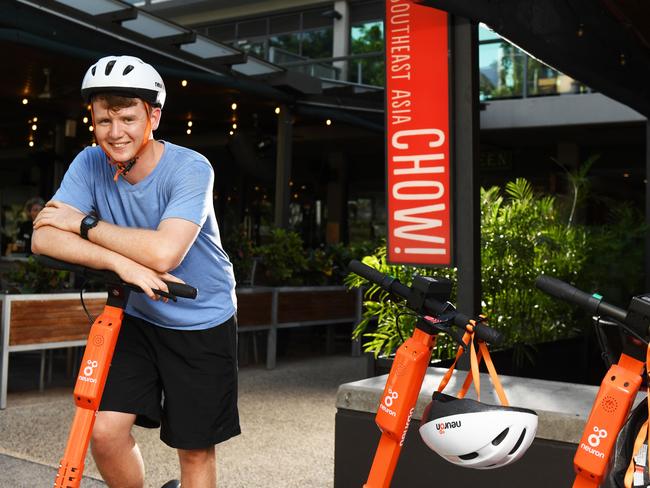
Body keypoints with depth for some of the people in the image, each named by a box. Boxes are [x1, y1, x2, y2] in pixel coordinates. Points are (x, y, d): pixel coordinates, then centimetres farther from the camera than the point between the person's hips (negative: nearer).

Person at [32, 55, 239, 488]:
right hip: (137, 318, 4)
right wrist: (121, 262, -35)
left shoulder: (191, 169, -23)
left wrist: (85, 223, -25)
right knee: (105, 431, -7)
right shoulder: (91, 164, -10)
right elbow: (44, 237, -20)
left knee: (195, 451, 6)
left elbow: (164, 253, -35)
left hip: (202, 325, -3)